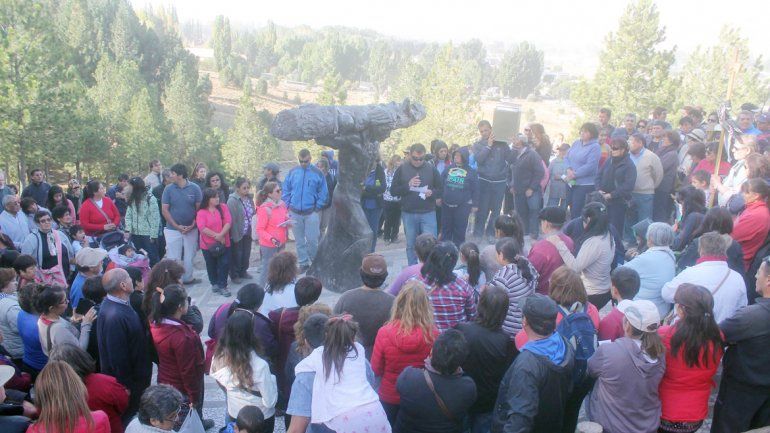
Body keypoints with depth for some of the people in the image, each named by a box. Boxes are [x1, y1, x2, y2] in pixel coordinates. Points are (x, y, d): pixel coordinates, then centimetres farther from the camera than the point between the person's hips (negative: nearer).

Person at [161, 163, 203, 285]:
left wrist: (193, 225, -11)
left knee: (189, 256, 12)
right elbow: (164, 210, -4)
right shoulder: (168, 189, -4)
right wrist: (177, 226, -11)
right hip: (173, 229, -1)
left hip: (191, 229, 1)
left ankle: (187, 278, 27)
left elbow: (199, 208, -1)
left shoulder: (194, 188, -5)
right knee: (173, 258, 1)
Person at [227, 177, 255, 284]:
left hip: (247, 232, 6)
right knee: (236, 255, 8)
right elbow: (231, 219, -21)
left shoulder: (249, 198, 0)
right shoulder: (232, 201, -20)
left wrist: (257, 211, -4)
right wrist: (234, 235, -21)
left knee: (246, 253, 18)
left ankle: (243, 271, 38)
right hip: (237, 233, -6)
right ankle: (234, 275, 25)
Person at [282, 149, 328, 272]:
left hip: (311, 212, -3)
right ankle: (303, 263, 22)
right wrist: (288, 206, 3)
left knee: (312, 239, -2)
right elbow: (286, 190, 10)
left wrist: (316, 208, -4)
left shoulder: (317, 173, -4)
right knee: (299, 240, 10)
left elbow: (323, 193, 0)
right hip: (295, 212, 3)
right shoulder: (292, 172, 2)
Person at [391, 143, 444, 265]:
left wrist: (432, 192, -15)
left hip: (428, 213, -1)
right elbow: (393, 191, 0)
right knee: (411, 245, 10)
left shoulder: (432, 169, 1)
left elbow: (441, 189, 6)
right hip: (408, 214, 1)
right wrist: (407, 185, -16)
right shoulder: (402, 169, 1)